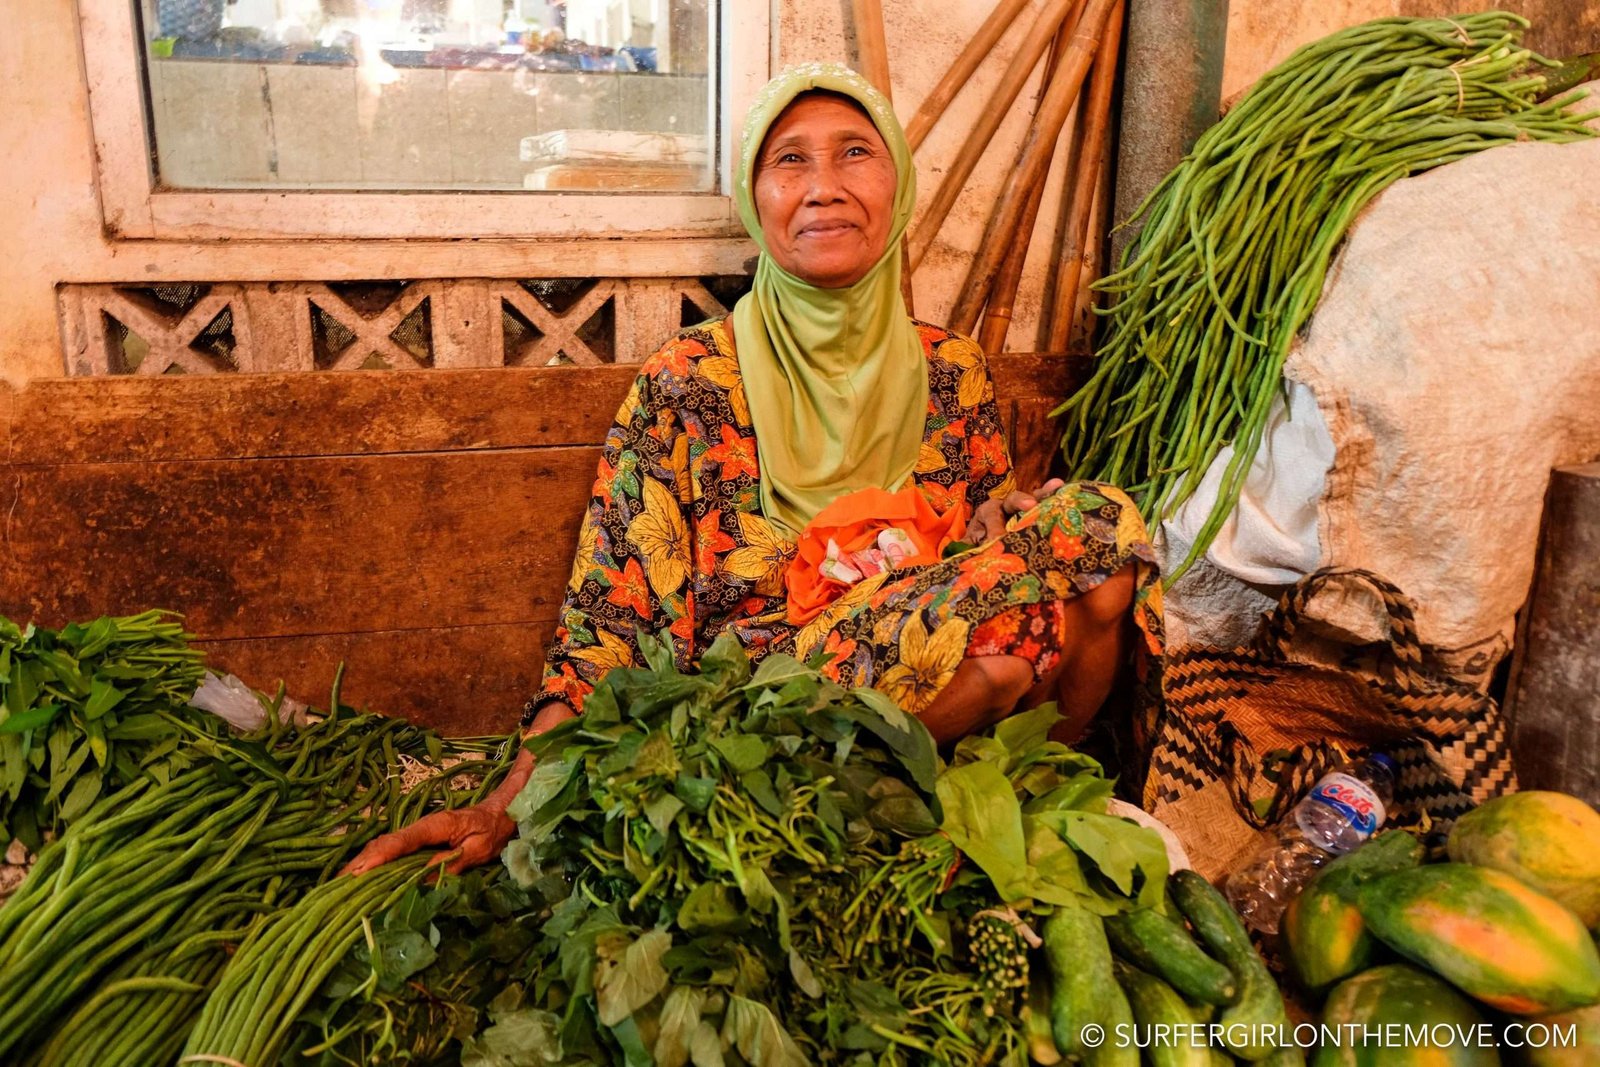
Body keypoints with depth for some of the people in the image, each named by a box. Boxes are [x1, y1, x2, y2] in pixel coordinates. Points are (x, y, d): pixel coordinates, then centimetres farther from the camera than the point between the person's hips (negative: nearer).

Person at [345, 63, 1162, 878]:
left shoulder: (951, 372, 7)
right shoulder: (685, 386, -5)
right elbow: (610, 622, -6)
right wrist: (509, 804, -17)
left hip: (944, 711, 5)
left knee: (1091, 522, -20)